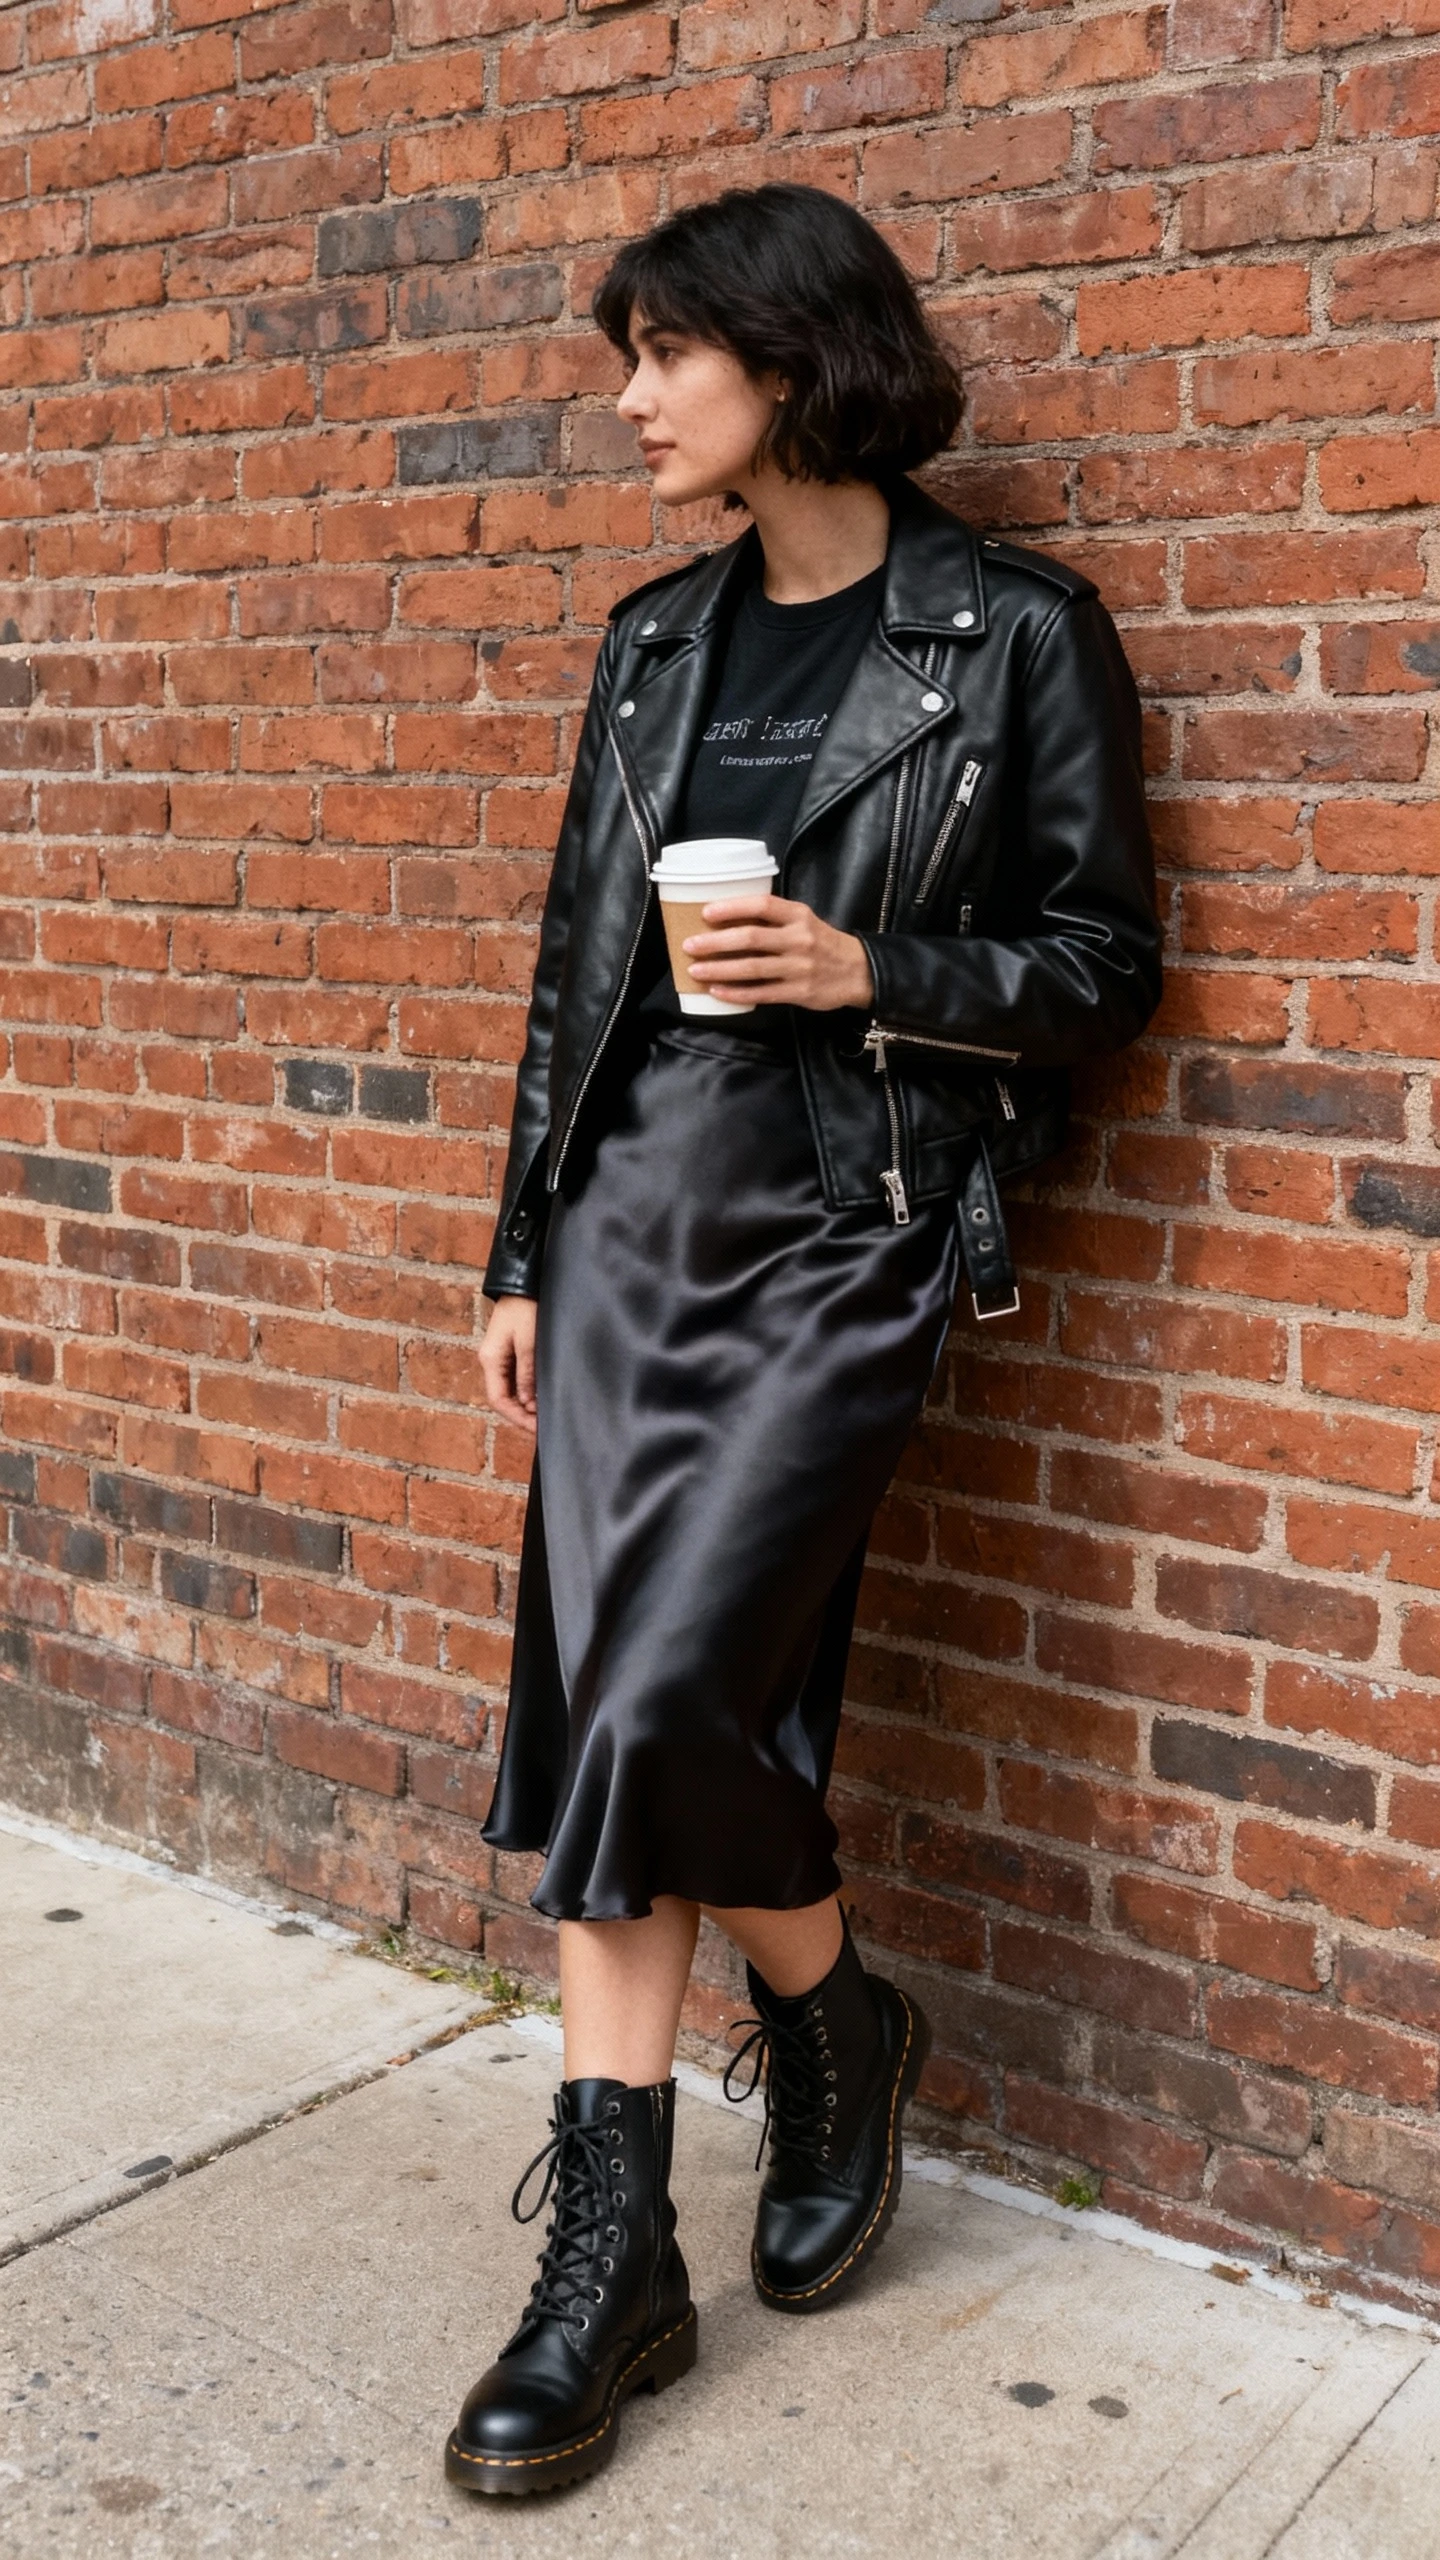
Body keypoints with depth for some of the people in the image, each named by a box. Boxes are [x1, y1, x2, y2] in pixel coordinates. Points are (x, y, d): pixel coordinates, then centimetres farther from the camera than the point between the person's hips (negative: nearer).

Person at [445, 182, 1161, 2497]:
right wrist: (524, 1251, 13)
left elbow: (1108, 965, 0)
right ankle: (615, 2260, 14)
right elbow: (574, 959, 15)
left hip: (843, 1239, -5)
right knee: (614, 1708, 3)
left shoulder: (1014, 635, -3)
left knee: (662, 1699, -13)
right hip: (631, 1209, 5)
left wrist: (871, 970, -16)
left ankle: (837, 2028, 20)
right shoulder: (659, 638, 13)